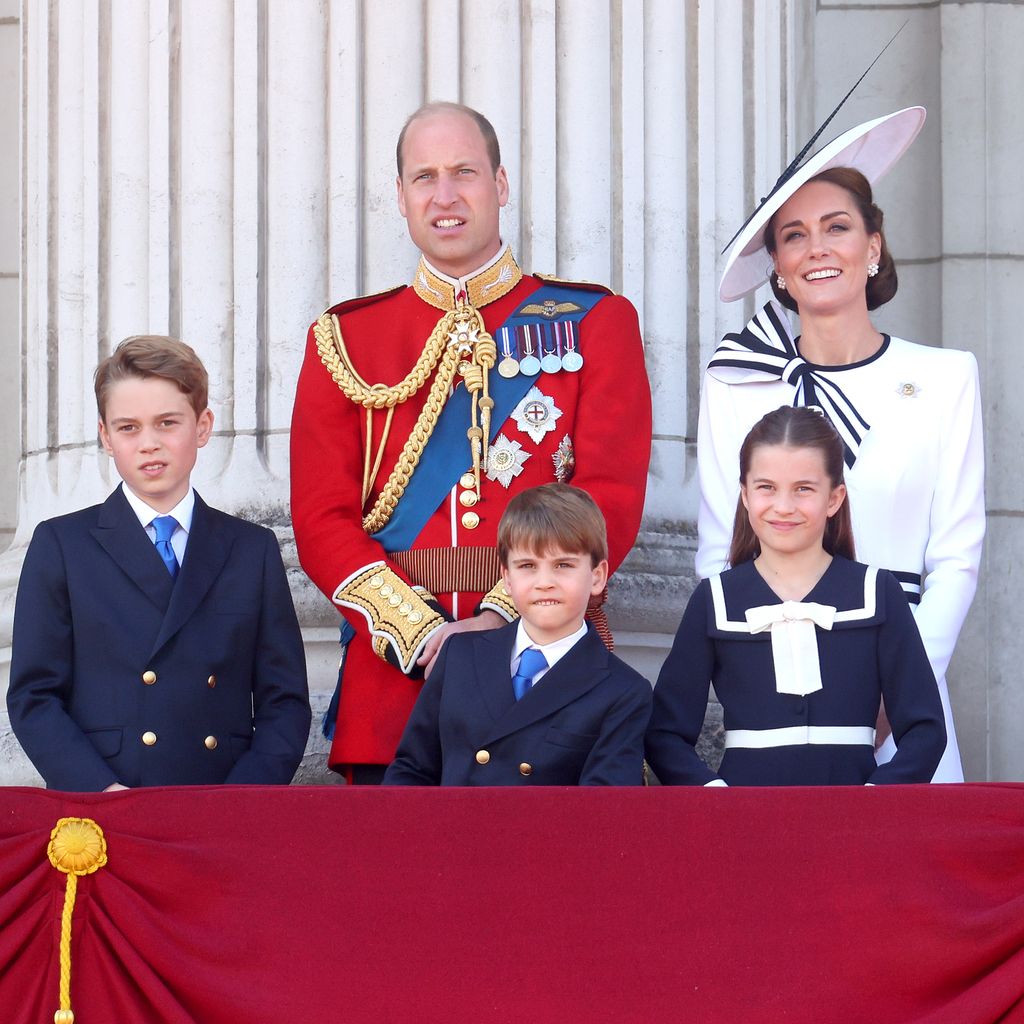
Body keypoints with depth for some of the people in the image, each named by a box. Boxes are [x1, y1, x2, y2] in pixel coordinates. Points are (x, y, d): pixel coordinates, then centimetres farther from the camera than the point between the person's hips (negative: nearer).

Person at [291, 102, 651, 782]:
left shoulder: (594, 323, 6)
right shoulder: (346, 339, 10)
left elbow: (611, 495, -4)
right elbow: (322, 516, 2)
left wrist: (504, 616, -17)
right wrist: (418, 630, -14)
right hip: (394, 672, 1)